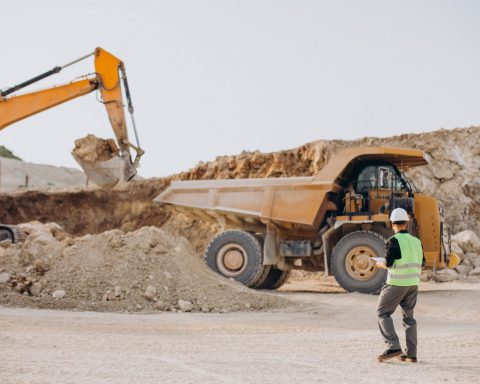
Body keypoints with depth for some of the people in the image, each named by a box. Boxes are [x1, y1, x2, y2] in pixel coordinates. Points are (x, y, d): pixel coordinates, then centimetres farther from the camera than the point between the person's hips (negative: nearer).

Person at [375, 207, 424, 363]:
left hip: (396, 284, -6)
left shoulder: (394, 241, -12)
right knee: (408, 317, 13)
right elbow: (420, 263, 12)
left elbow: (388, 264, -14)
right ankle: (411, 354, 11)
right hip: (413, 283, 6)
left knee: (383, 313, 3)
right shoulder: (416, 241, 8)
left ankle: (393, 346, -11)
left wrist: (380, 264, 6)